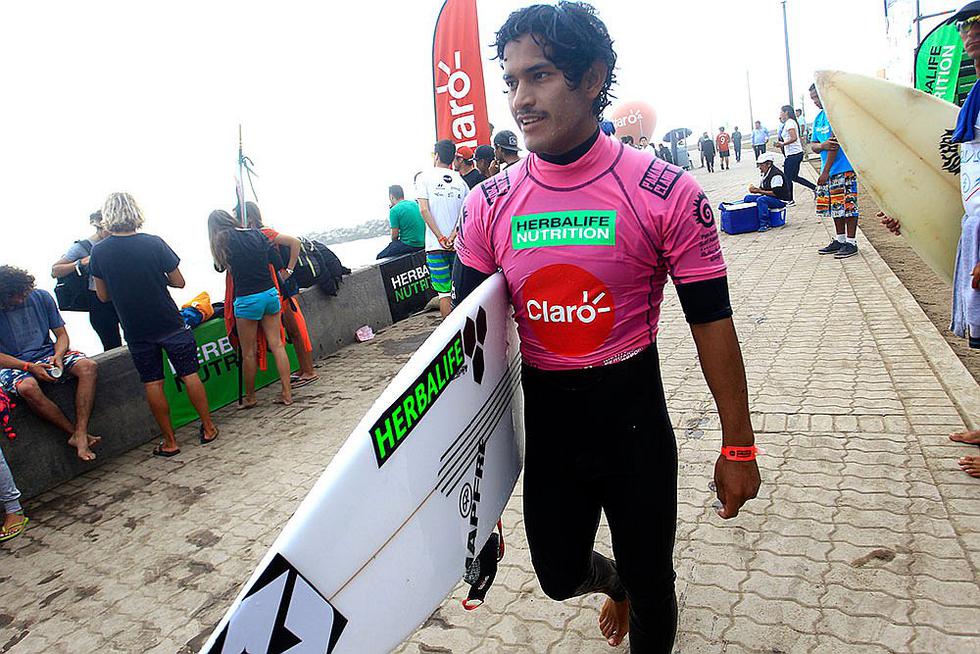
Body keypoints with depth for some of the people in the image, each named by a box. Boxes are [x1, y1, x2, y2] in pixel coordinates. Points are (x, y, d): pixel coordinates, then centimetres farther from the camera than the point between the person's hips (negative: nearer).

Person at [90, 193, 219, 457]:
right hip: (170, 324, -1)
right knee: (189, 375, 9)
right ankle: (208, 428, 17)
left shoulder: (98, 251, -5)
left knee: (152, 384, 9)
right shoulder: (154, 243, -11)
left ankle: (169, 442, 15)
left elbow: (103, 295, 3)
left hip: (136, 330, 1)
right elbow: (179, 282, -6)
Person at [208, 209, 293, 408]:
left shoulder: (222, 241, -3)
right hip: (271, 294, 4)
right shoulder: (256, 234, 7)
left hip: (247, 300, -4)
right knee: (276, 344, 7)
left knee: (248, 352, 7)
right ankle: (286, 392, 7)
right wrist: (286, 278, 20)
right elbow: (276, 260, 9)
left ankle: (250, 397, 20)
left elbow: (220, 267, 9)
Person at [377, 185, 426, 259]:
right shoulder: (415, 204, 9)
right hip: (422, 244, 8)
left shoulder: (394, 210, -12)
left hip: (409, 245, -8)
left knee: (380, 256, 5)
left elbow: (395, 235, -10)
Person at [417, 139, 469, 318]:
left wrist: (441, 238, -11)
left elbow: (424, 210, -10)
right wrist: (452, 237, -8)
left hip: (436, 244, -3)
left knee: (444, 292, 0)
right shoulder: (460, 181, 10)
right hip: (458, 244, 3)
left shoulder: (425, 177, 0)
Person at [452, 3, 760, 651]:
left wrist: (738, 446, -3)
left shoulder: (665, 192, -14)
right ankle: (618, 582, 58)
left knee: (650, 583, 16)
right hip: (544, 420, 3)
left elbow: (711, 321, -7)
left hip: (634, 417, -2)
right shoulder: (489, 207, -5)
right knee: (558, 575, 21)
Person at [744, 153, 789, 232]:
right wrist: (755, 189, -5)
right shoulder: (765, 174, 11)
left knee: (761, 200, -36)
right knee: (748, 198, 4)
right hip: (768, 197, 10)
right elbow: (763, 189, 18)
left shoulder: (776, 174, -20)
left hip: (780, 200, -10)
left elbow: (776, 193, -26)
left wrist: (759, 191, -24)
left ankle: (765, 224, -31)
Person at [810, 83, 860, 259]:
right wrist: (822, 146, -14)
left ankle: (851, 242, 1)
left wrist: (825, 171, -19)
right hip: (828, 170, 9)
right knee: (835, 206, 14)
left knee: (847, 205, -5)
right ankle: (840, 240, 23)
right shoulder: (818, 118, 15)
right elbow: (813, 145, 11)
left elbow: (835, 143, -17)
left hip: (843, 168, -9)